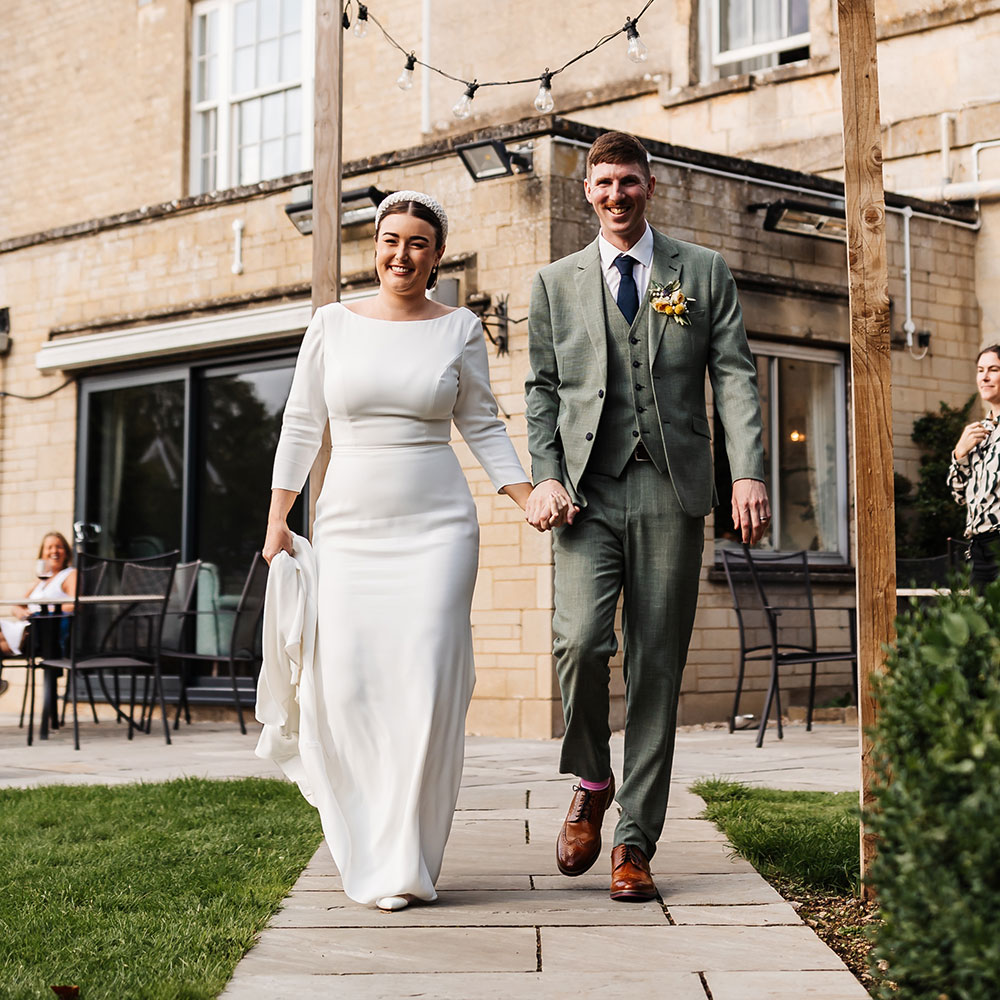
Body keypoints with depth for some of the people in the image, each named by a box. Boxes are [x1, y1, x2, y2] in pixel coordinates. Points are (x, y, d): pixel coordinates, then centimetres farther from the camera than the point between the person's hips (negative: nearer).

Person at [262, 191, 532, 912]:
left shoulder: (459, 329, 5)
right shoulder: (334, 324, 7)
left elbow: (483, 427, 8)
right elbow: (301, 426, 9)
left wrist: (530, 499, -4)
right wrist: (277, 520, 4)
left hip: (436, 528, -1)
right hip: (348, 528, 1)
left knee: (425, 687, -9)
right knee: (346, 685, -6)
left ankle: (403, 863, 2)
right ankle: (365, 845, 15)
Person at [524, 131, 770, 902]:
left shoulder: (704, 273, 12)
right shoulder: (556, 283, 15)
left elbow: (735, 376, 4)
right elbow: (543, 389, 13)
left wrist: (749, 473, -9)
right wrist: (545, 477, -2)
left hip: (671, 492, 0)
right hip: (588, 493, 0)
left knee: (657, 667, 0)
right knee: (580, 641, -19)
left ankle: (634, 842, 8)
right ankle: (591, 783, 9)